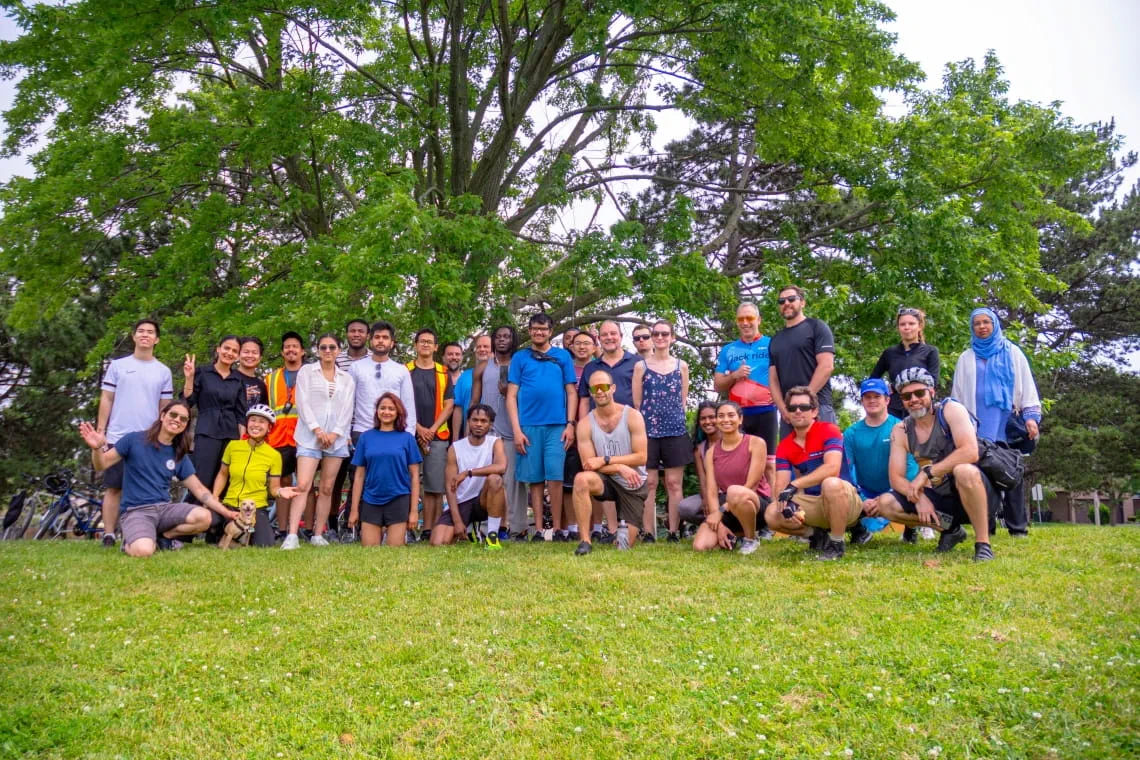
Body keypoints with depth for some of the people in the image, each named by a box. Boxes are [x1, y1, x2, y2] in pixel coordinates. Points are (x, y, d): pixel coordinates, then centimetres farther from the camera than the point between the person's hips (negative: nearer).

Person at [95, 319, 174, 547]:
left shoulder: (164, 371, 9)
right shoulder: (118, 365, 6)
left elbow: (165, 407, 11)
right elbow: (106, 400, 6)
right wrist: (100, 432, -1)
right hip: (118, 438, -1)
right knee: (114, 488, 2)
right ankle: (108, 536, 5)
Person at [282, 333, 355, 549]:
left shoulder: (347, 379, 15)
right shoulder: (306, 371, 9)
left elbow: (347, 409, 6)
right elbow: (302, 402, -1)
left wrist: (335, 433, -8)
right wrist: (317, 430, -12)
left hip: (337, 439, 3)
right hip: (310, 437, -3)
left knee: (327, 489, 3)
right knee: (303, 485, -14)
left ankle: (318, 535, 9)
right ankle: (292, 535, -18)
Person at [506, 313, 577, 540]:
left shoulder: (562, 356, 10)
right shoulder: (520, 357, 10)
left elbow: (571, 392, 9)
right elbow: (512, 395, 6)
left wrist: (570, 424, -2)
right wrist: (516, 430, -3)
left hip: (557, 426, -1)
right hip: (528, 426, 1)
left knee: (555, 477, -5)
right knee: (535, 479, 4)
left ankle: (557, 527, 3)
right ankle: (538, 529, 10)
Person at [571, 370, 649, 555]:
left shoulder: (633, 416, -12)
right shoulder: (585, 424, -9)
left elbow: (641, 457, -16)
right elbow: (589, 464, -11)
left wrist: (605, 460, -22)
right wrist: (620, 467, -26)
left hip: (633, 484, 0)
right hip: (607, 480, 1)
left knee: (625, 544, 1)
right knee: (581, 479, -35)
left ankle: (623, 525, 39)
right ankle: (585, 540, -25)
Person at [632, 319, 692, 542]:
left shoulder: (681, 366, 10)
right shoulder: (641, 366, 7)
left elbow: (683, 399, 12)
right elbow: (636, 401, 5)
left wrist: (674, 417, 3)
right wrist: (644, 421, -2)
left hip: (675, 431, 1)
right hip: (647, 430, -1)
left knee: (674, 483, 1)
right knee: (649, 484, -2)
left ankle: (674, 532, 6)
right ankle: (648, 533, 2)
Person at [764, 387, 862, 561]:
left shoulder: (828, 430, -12)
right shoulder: (784, 447, 3)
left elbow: (832, 468, -28)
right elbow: (781, 485, -5)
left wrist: (794, 485, -34)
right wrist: (786, 503, -29)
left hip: (846, 500, -5)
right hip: (813, 503, 5)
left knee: (831, 484, -38)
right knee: (772, 515, -17)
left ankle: (837, 543, -18)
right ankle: (819, 534, 8)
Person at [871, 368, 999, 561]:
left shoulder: (951, 409, -12)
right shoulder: (900, 431, 0)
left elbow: (970, 452, -27)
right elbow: (896, 478, -4)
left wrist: (926, 473, -27)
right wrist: (918, 497, -23)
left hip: (973, 488, -5)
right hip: (939, 497, 5)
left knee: (964, 470, -38)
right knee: (885, 504, -13)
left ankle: (983, 544, -22)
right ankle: (950, 527, 5)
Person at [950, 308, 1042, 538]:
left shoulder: (1012, 353, 13)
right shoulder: (966, 358, 17)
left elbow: (1027, 386, 7)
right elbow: (957, 393, 16)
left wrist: (1031, 416, -5)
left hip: (1008, 422, -1)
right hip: (978, 425, 1)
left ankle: (1018, 526, -1)